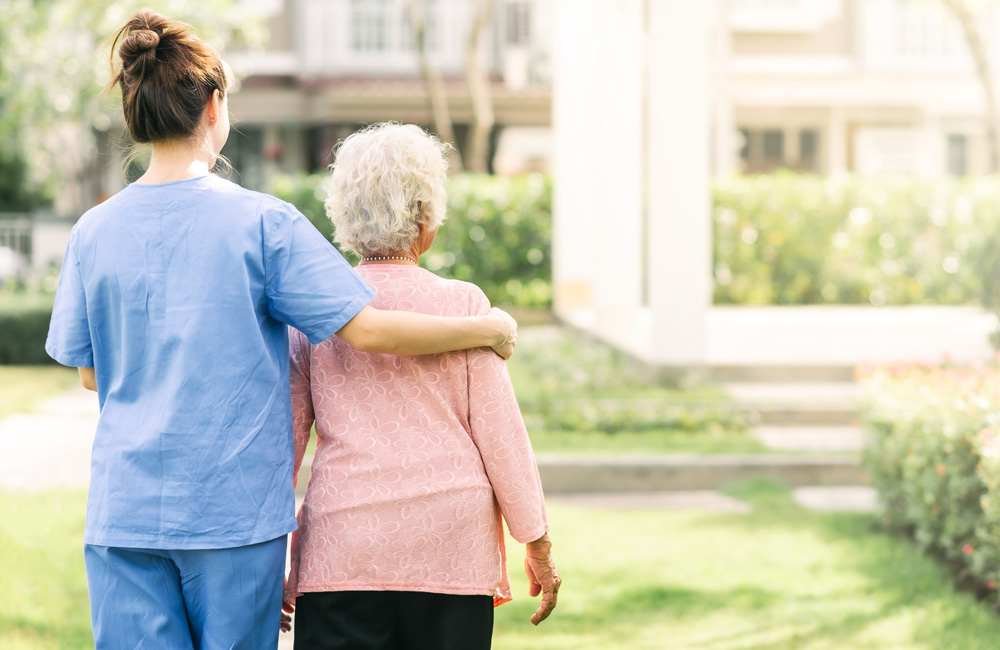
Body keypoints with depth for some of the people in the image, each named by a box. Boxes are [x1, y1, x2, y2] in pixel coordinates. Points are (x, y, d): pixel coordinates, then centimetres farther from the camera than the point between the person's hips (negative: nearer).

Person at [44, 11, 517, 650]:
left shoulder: (94, 231, 2)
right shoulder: (264, 222, -8)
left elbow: (89, 371, 11)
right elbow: (365, 328, -11)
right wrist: (486, 329, 1)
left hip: (123, 513, 3)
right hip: (235, 510, -2)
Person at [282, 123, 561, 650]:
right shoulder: (462, 304, -2)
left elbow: (283, 436, 7)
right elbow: (499, 432, 0)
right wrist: (538, 546, 8)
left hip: (342, 555, 1)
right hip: (452, 549, 0)